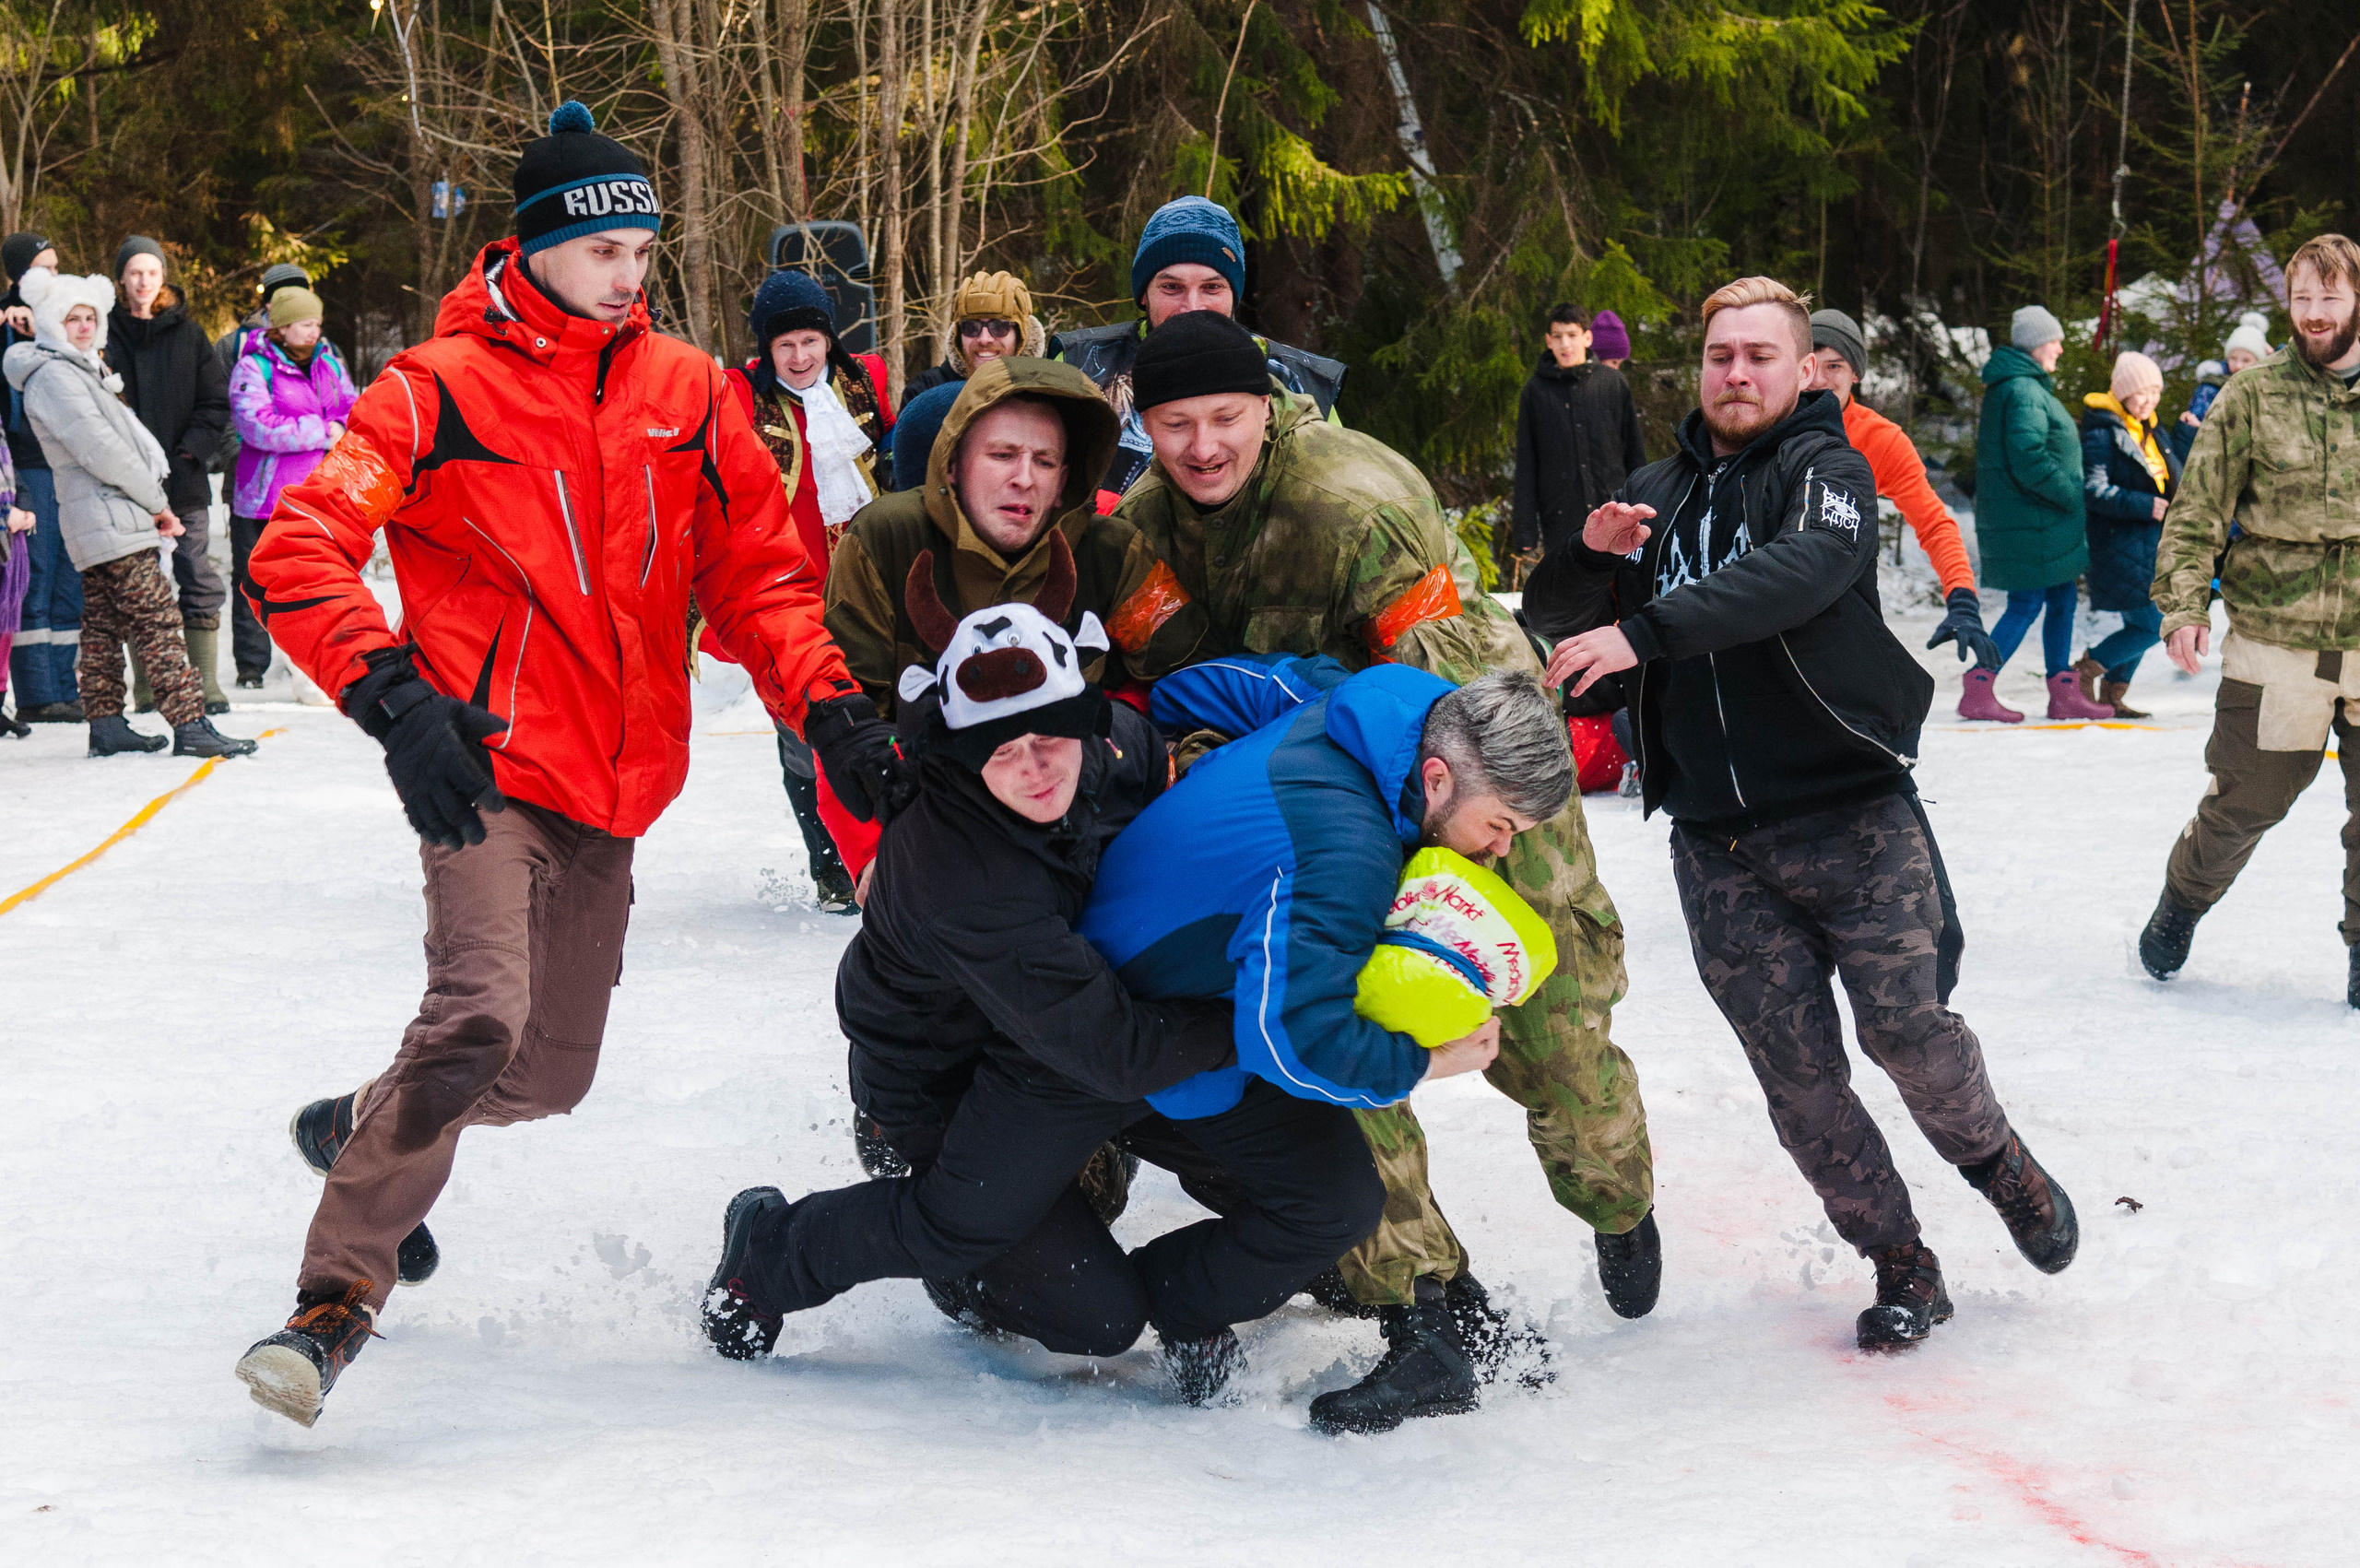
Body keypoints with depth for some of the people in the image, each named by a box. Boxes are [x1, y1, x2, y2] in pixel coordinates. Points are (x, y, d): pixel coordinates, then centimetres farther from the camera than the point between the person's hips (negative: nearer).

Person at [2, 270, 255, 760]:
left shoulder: (81, 371, 22)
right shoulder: (53, 376, -11)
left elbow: (121, 438, 22)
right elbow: (98, 449, -18)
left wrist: (155, 504, 11)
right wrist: (157, 503, -12)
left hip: (95, 525, 11)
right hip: (111, 520, -11)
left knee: (104, 629, 12)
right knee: (158, 622, -13)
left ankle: (105, 726, 15)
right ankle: (190, 725, -17)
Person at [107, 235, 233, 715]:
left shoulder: (186, 332, 9)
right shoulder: (106, 332, 4)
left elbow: (217, 397, 8)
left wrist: (195, 445, -3)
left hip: (185, 479, 1)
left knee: (200, 582, -1)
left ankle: (205, 681, 4)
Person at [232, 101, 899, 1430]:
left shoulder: (688, 392, 9)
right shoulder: (441, 390, -6)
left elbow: (759, 575, 12)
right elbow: (298, 557, -13)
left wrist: (833, 711, -4)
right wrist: (397, 697, -27)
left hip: (613, 790, 6)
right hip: (490, 765, -6)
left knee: (551, 1072, 12)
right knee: (480, 1015, -26)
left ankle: (362, 1130, 41)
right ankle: (337, 1297, -15)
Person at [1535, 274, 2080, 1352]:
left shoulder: (1827, 470, -2)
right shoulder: (1656, 491, 14)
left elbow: (1803, 573, -24)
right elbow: (1563, 622, 14)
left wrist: (1645, 629, -35)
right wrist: (1592, 555, -9)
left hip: (1852, 817, -4)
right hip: (1718, 845, 4)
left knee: (1909, 1030, -9)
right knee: (1798, 1078, 0)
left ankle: (1998, 1165, 21)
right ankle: (1900, 1267, 13)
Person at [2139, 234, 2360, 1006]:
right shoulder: (2253, 396, -2)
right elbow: (2198, 506, -1)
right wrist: (2183, 601, -9)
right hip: (2274, 644, -1)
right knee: (2245, 798, 8)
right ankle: (2181, 902, 34)